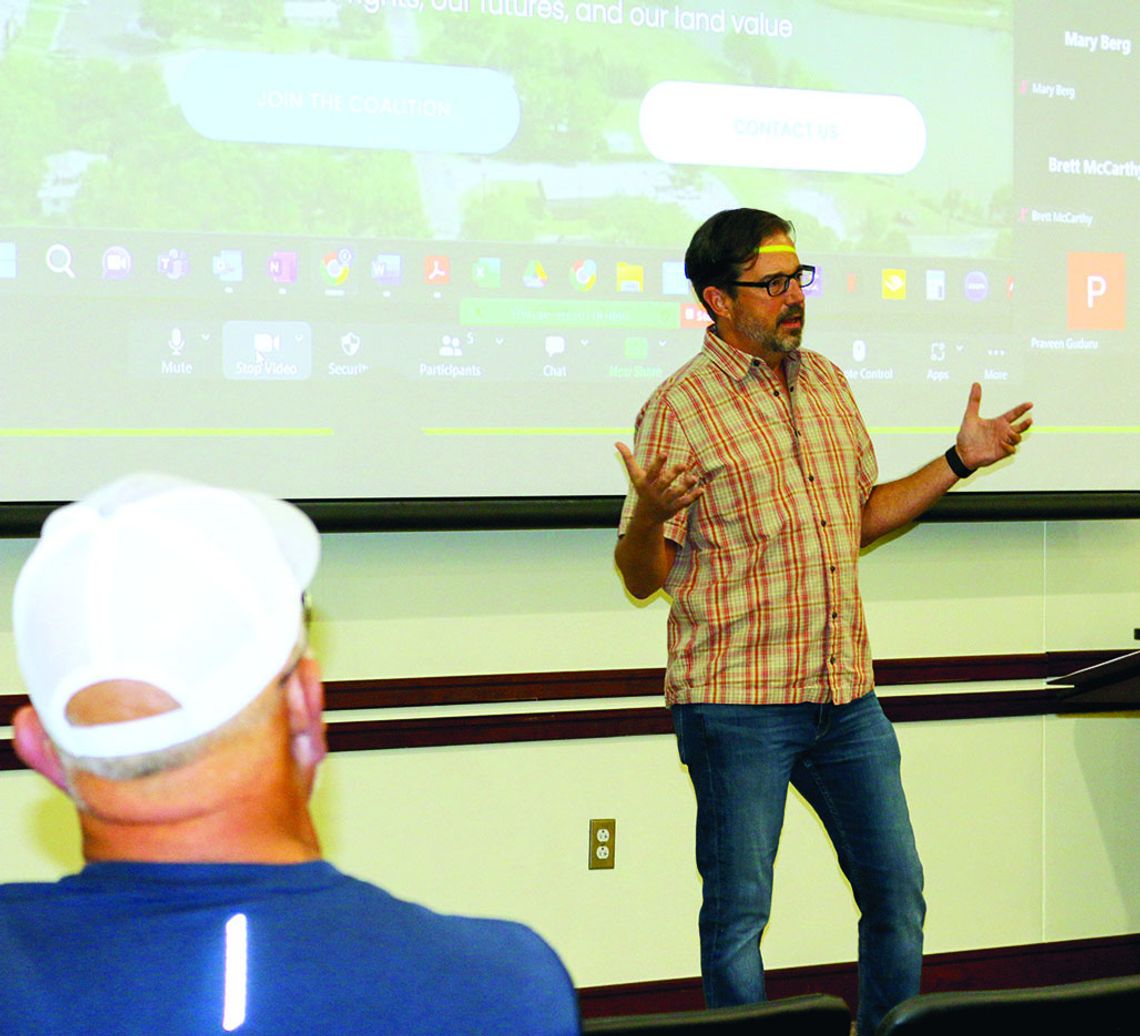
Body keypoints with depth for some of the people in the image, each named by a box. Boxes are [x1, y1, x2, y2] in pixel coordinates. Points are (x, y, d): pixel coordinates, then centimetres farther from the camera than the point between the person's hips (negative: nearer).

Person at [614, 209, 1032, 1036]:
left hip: (847, 697, 6)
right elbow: (643, 577, -8)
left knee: (898, 893, 11)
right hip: (736, 700, -6)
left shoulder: (828, 384, 11)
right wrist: (647, 515, -30)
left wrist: (959, 462, 15)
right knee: (737, 912, 1)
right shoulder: (679, 408, -8)